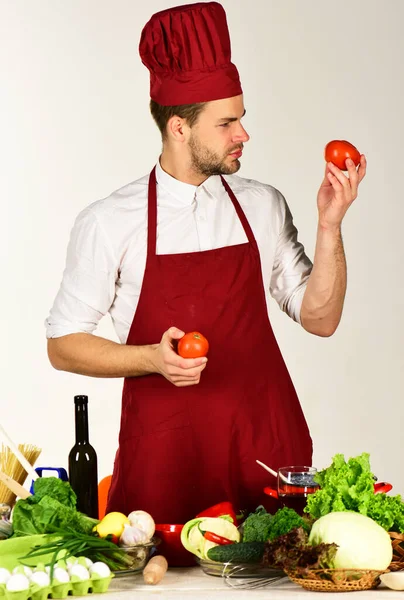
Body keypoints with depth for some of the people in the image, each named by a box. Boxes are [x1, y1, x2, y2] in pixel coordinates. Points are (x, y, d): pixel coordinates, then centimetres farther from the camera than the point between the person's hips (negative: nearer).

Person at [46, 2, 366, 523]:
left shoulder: (263, 206, 5)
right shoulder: (109, 222, -4)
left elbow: (320, 318, 8)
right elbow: (63, 345, 1)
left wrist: (330, 225, -5)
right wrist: (152, 358, -15)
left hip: (263, 442, 3)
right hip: (163, 455, -2)